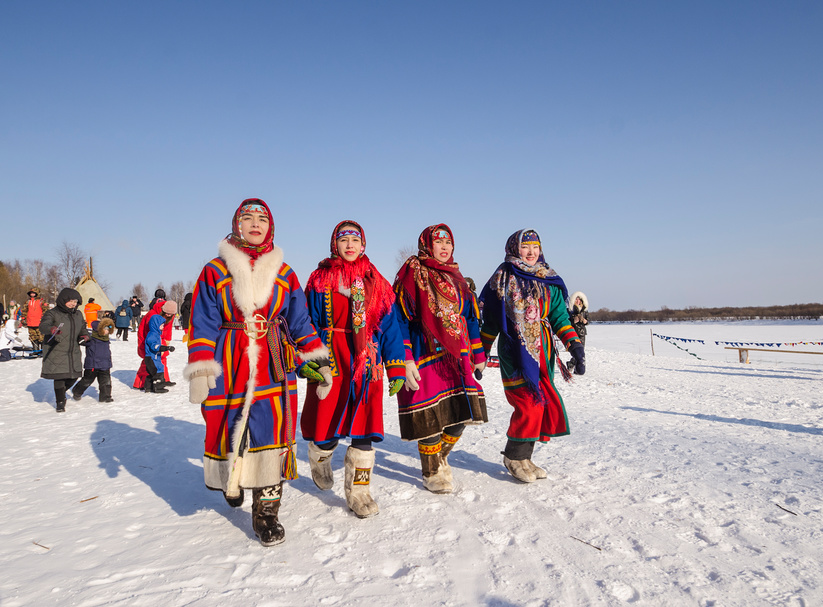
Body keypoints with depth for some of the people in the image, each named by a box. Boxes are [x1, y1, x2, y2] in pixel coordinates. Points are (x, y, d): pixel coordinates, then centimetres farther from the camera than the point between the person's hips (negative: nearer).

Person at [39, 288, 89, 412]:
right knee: (59, 377, -6)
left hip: (73, 352, 6)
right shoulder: (53, 313, -7)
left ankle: (61, 393, 37)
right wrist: (51, 329, -47)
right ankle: (60, 402, 9)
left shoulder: (78, 314, 12)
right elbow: (43, 325, -24)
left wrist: (85, 335, 3)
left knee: (73, 376, 9)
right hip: (56, 352, -6)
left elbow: (82, 328, 25)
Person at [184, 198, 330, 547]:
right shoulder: (215, 271, 5)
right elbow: (202, 324, 1)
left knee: (271, 433, -5)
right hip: (229, 366, 0)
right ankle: (231, 480, 41)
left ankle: (267, 514, 7)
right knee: (227, 428, 7)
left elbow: (300, 321, 12)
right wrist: (199, 371, -6)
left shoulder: (284, 274, 10)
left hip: (273, 367, 1)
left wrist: (317, 360, 5)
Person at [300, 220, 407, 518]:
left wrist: (397, 368, 2)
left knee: (364, 431, 3)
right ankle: (319, 458, 39)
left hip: (366, 364, 2)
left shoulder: (377, 282, 9)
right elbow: (310, 324, 2)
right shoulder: (320, 279, 3)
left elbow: (390, 326, 7)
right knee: (327, 430, 4)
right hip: (330, 362, -2)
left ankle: (358, 492, 18)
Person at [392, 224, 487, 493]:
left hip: (456, 357, 6)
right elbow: (400, 319, -8)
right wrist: (405, 361, -15)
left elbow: (470, 318, 21)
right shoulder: (412, 275, -2)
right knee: (430, 417, -3)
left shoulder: (456, 279, 17)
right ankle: (432, 473, 19)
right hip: (424, 357, -6)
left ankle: (441, 458, 31)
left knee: (462, 413, 5)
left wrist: (478, 355, 18)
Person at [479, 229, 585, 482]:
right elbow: (490, 319, 7)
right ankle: (514, 457, 10)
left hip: (543, 352, 5)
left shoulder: (549, 282, 13)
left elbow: (559, 316, 10)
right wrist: (481, 352, 6)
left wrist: (575, 345, -3)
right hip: (515, 351, -5)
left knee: (544, 404, 4)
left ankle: (524, 457, 20)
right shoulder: (503, 279, 3)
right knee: (529, 403, -11)